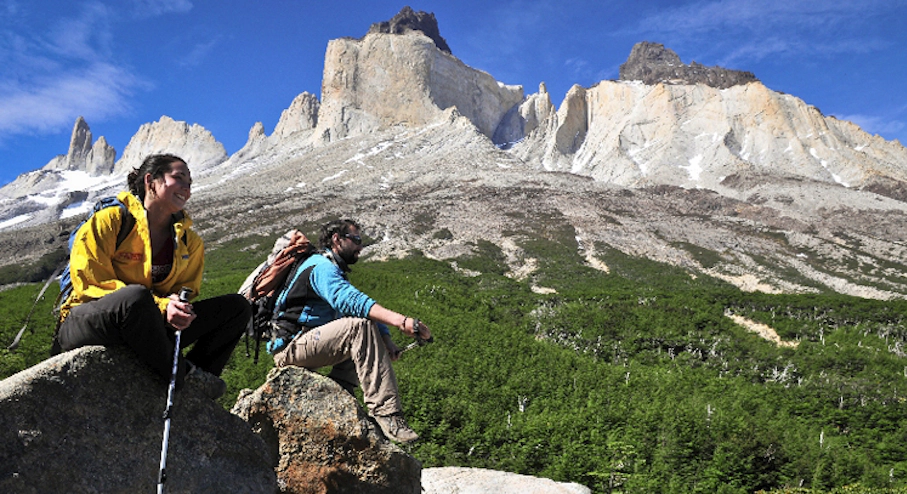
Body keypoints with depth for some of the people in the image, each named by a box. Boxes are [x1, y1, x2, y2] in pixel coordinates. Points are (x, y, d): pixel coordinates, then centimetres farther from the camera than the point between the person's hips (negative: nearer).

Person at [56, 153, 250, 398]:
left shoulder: (190, 242, 10)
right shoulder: (111, 220, -7)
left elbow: (185, 292, 9)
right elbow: (92, 282, -15)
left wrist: (180, 311, -19)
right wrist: (161, 305, -28)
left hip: (146, 333, 6)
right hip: (86, 324, -6)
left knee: (237, 306, -5)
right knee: (135, 296, -42)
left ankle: (194, 379, -19)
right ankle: (181, 376, -24)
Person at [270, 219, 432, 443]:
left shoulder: (332, 270, 21)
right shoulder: (321, 267, -11)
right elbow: (349, 301, -32)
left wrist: (386, 340, -6)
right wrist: (400, 321, -40)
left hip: (304, 346, 10)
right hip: (290, 347, -10)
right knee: (360, 326, -27)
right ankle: (386, 412, -34)